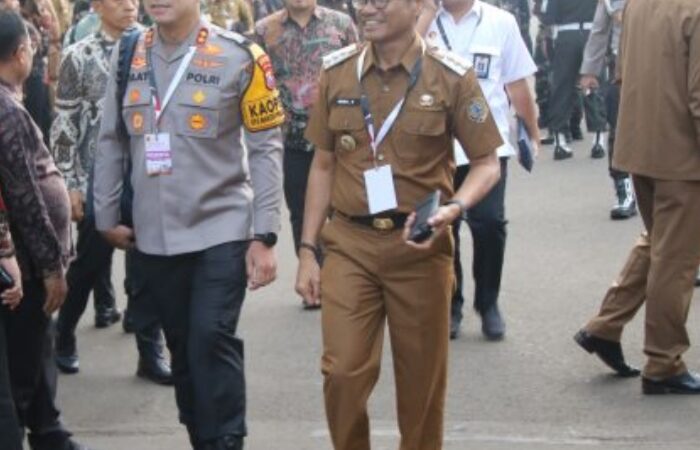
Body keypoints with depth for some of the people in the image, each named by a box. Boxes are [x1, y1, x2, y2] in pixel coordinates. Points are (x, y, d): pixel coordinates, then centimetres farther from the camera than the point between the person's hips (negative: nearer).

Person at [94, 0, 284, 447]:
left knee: (212, 341, -13)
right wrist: (107, 217, 11)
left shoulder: (239, 56, -8)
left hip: (222, 229, -4)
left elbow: (266, 148, -6)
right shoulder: (127, 55, 4)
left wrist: (264, 235, -9)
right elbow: (112, 141, 12)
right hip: (154, 236, 4)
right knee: (183, 349, 11)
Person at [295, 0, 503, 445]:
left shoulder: (452, 76, -6)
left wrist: (453, 208, -21)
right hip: (349, 245, 2)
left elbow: (488, 164, -1)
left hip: (419, 246, -1)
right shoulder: (337, 71, 2)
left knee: (422, 379, 9)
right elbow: (323, 166, 10)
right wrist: (308, 250, 6)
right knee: (343, 372, -5)